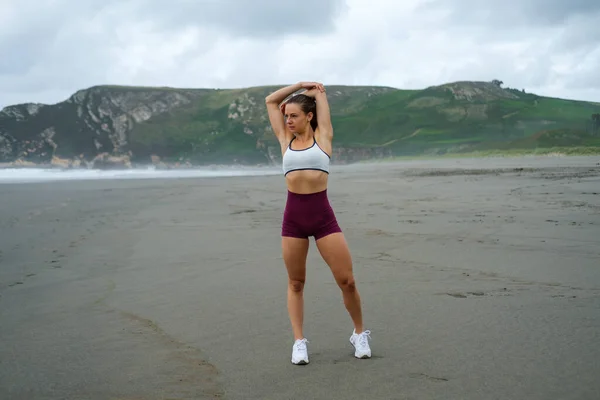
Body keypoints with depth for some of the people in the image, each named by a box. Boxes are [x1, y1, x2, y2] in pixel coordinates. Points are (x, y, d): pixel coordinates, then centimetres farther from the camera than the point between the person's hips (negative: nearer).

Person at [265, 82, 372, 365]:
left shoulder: (322, 136, 6)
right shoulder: (285, 140, 12)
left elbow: (320, 93, 12)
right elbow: (270, 101, 18)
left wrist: (314, 91, 32)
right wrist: (300, 86, 21)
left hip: (322, 214, -2)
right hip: (293, 215, 2)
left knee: (347, 281, -2)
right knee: (295, 283, 7)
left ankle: (359, 334, 18)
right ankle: (299, 342, 17)